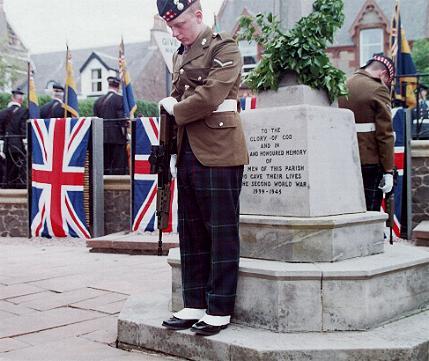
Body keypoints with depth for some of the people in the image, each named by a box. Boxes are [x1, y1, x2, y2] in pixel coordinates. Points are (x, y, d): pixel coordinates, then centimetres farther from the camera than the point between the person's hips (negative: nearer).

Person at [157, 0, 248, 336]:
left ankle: (220, 310, 9)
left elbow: (209, 97, -18)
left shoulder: (224, 49, -6)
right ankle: (195, 305, 21)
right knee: (191, 233, 11)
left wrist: (174, 109, -4)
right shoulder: (180, 56, 18)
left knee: (222, 233, 0)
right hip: (188, 155, 8)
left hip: (218, 155, -8)